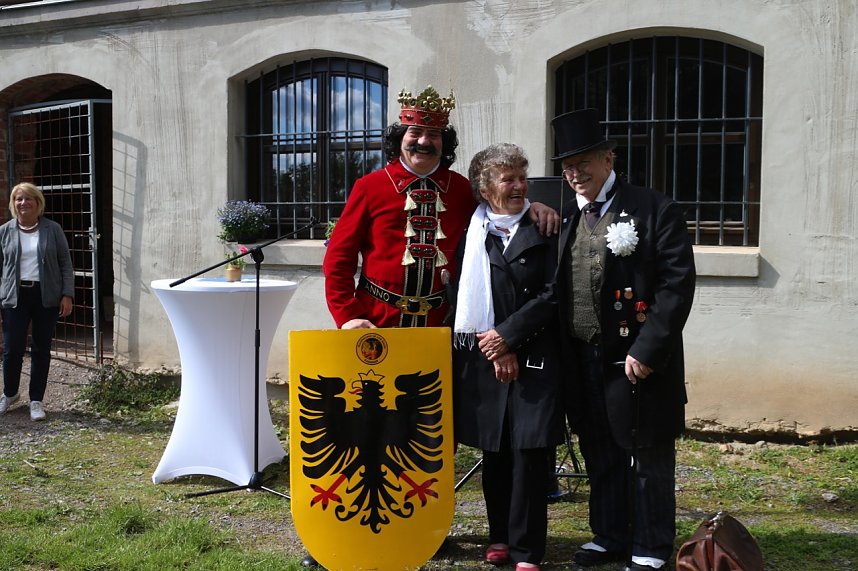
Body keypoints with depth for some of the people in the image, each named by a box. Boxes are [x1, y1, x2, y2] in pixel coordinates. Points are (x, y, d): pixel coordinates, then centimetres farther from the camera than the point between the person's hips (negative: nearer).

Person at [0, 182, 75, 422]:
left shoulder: (53, 230, 3)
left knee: (41, 350, 5)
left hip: (46, 297, 0)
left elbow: (66, 264, 3)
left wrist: (67, 294, -5)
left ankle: (36, 401, 17)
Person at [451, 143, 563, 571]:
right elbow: (467, 294, 2)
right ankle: (500, 535, 23)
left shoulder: (544, 230, 4)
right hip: (483, 356, 2)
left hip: (534, 357, -1)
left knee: (529, 451, -4)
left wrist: (507, 335, -7)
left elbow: (553, 295, -2)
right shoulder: (472, 231, 6)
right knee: (493, 449, 8)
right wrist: (496, 352, -6)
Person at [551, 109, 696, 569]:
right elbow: (553, 289, 15)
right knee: (600, 453, 16)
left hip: (638, 359, -5)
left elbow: (678, 284, -13)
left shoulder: (655, 210, -7)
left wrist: (647, 350, -17)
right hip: (583, 361, 6)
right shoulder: (565, 218, 10)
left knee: (650, 454, 7)